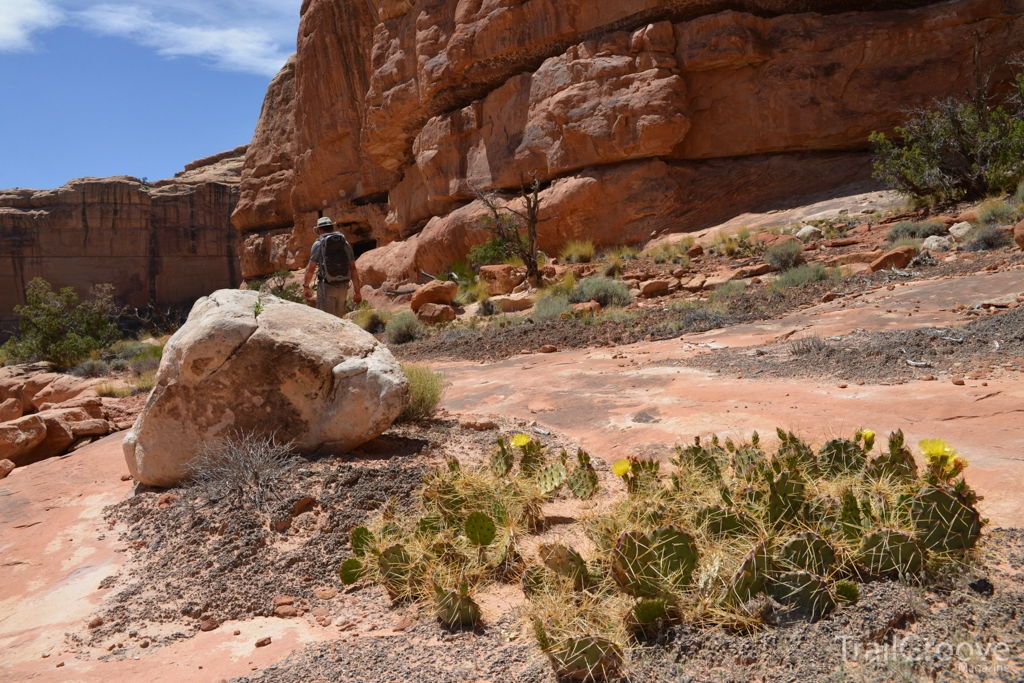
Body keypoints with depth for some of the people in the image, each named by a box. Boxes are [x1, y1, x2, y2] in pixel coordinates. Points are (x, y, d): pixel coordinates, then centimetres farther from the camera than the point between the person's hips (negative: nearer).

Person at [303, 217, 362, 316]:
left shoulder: (318, 244, -2)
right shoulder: (345, 243, 8)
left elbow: (310, 269, -4)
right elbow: (353, 269, 4)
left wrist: (305, 287, 11)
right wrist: (357, 292, 6)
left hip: (326, 286, -4)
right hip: (343, 286, 4)